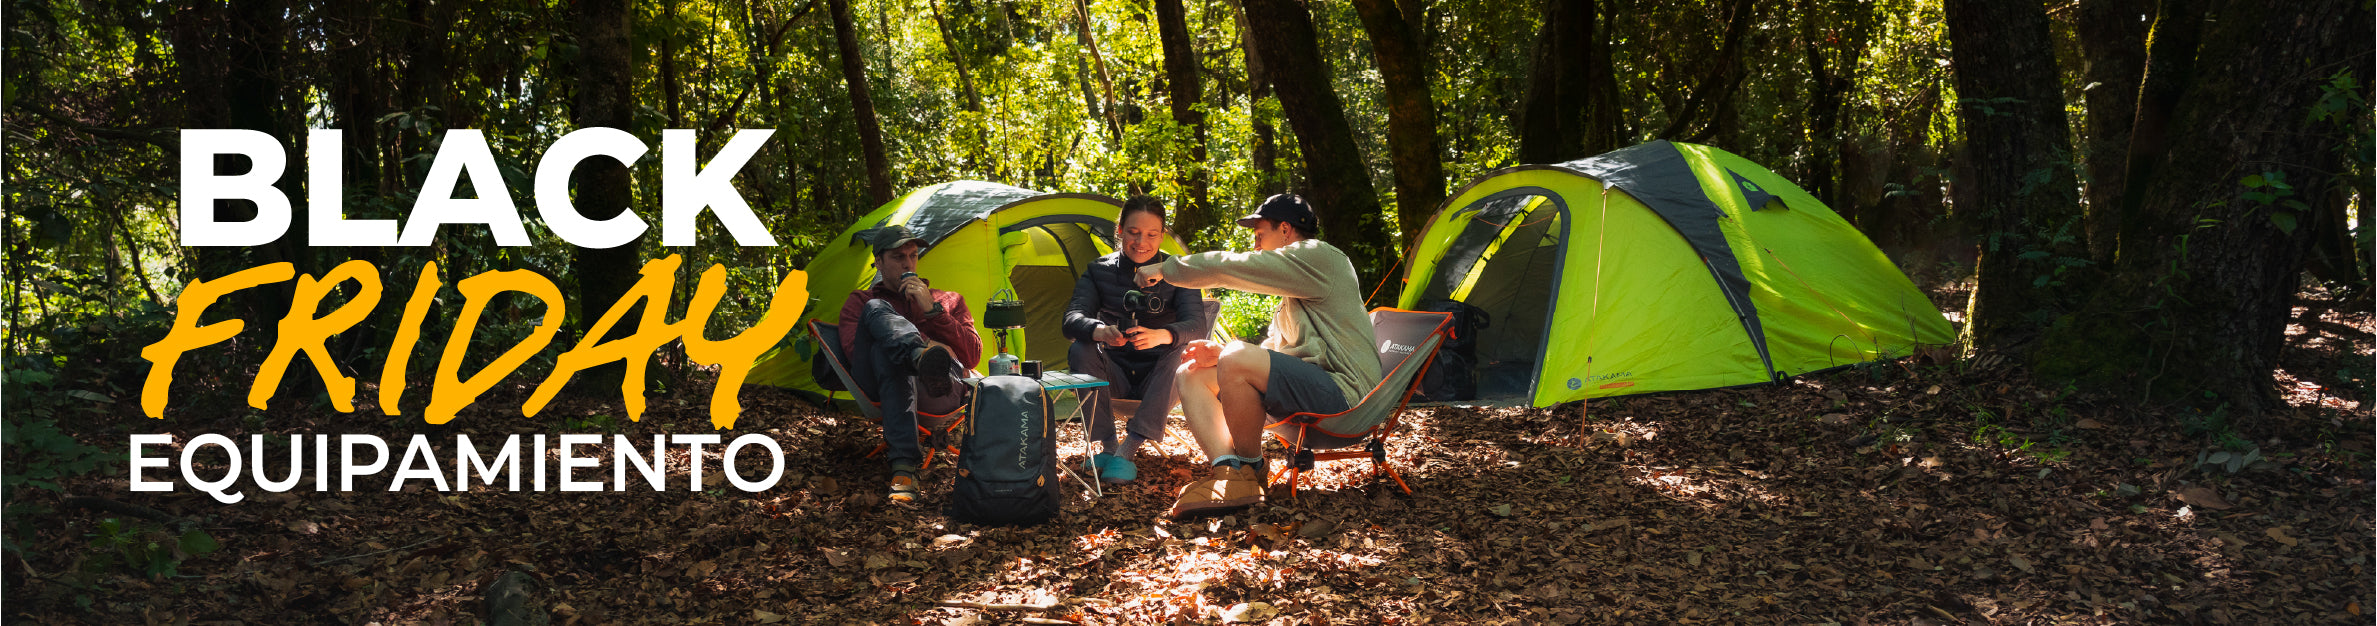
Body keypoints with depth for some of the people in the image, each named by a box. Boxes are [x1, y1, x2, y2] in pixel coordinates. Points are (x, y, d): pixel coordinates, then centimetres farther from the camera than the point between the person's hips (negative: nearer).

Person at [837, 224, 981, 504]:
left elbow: (973, 357, 19)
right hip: (877, 384, 0)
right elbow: (853, 348, 10)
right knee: (876, 310, -31)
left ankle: (903, 469, -59)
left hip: (944, 390, 0)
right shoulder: (858, 301, 33)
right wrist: (921, 344, 0)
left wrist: (932, 310, 7)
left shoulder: (948, 301, 35)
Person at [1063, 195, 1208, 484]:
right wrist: (1098, 331, -43)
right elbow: (1072, 319, -16)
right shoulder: (1099, 271, -1)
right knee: (1081, 350, -27)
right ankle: (1106, 446, -23)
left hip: (1158, 379, -1)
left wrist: (1161, 336, -45)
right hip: (1116, 375, 1)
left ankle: (1128, 449, -35)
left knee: (1183, 355, -33)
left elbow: (1197, 325, -21)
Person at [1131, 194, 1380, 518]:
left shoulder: (1317, 256, -8)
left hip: (1342, 391, -11)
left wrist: (1165, 269, 0)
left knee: (1237, 361, -34)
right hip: (1305, 386, 11)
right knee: (1192, 375, 4)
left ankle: (1249, 470, -14)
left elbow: (1230, 267, -12)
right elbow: (1273, 349, 26)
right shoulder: (1294, 289, 25)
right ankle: (1229, 473, -18)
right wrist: (1220, 352, 8)